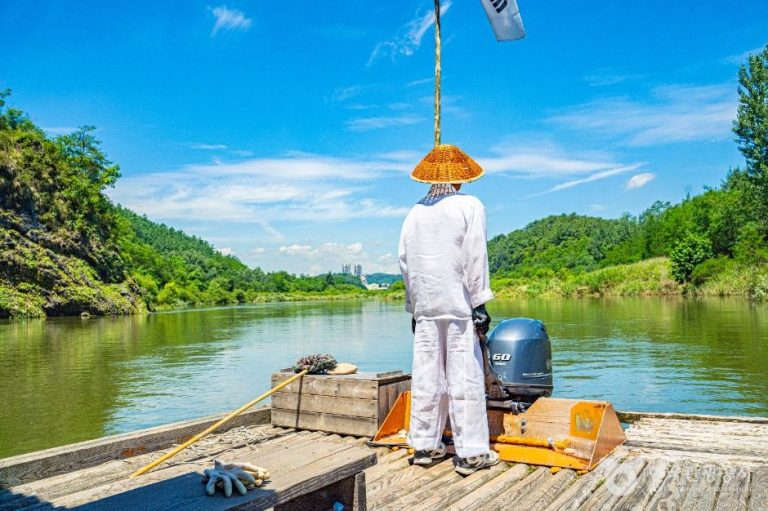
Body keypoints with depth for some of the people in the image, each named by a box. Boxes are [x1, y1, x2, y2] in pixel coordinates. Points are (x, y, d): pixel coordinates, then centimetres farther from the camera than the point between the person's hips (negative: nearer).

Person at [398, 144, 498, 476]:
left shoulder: (415, 213, 12)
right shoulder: (469, 206, -1)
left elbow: (405, 262, 11)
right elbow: (475, 259, -7)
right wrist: (479, 304, -6)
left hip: (424, 306, 4)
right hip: (458, 305, -4)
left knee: (426, 376, 8)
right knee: (465, 377, -2)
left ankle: (424, 445, 16)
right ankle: (471, 453, 2)